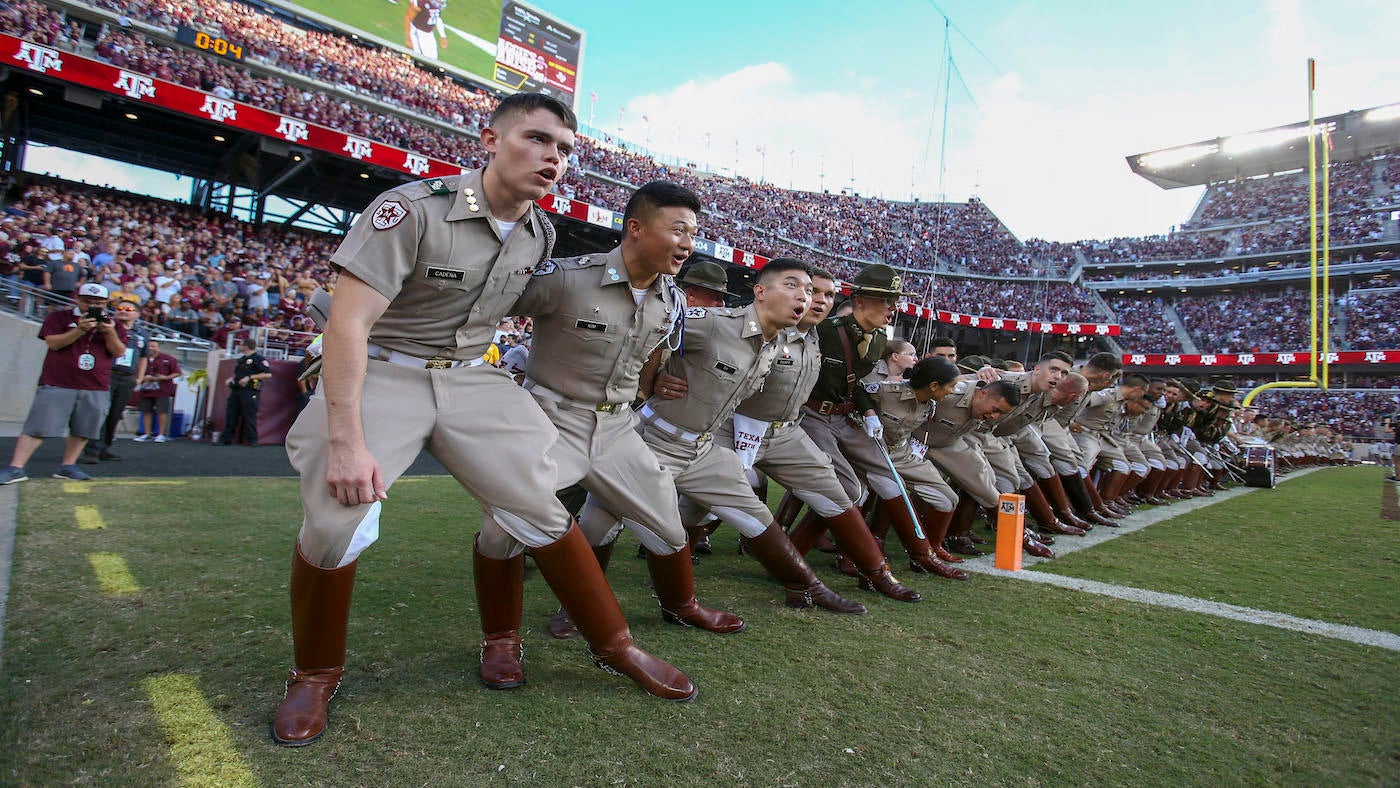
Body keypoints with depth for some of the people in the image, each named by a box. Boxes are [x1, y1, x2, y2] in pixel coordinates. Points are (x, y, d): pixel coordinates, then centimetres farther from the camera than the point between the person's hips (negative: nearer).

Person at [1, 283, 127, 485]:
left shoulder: (113, 324, 12)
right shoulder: (59, 317, 7)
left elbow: (119, 352, 4)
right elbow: (53, 343, -5)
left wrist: (110, 333, -14)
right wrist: (79, 330, -17)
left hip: (95, 389, 3)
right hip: (56, 385, -2)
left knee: (82, 430, 4)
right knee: (38, 427, -4)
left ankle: (68, 467, 16)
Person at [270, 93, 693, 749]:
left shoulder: (540, 234, 1)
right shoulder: (412, 208, -18)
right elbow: (348, 322, -22)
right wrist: (345, 441, -27)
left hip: (472, 377, 4)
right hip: (381, 373, -4)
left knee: (537, 509, -5)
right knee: (336, 523, -19)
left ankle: (616, 646, 12)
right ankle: (315, 676, 9)